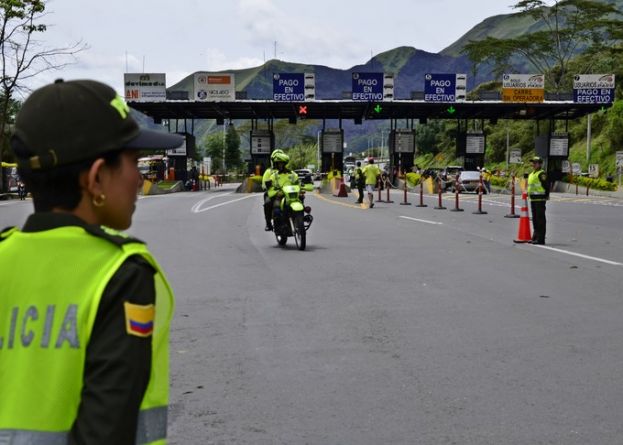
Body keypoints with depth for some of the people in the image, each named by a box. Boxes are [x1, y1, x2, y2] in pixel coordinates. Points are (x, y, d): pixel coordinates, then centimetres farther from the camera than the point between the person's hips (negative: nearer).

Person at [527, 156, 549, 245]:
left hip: (540, 199, -10)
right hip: (533, 199, 10)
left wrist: (546, 196, -13)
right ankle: (535, 237, 22)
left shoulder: (541, 174, -11)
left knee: (540, 219, -7)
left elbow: (546, 186, -15)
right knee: (534, 219, 14)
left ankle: (541, 239, -5)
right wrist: (529, 194, 21)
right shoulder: (531, 174, 18)